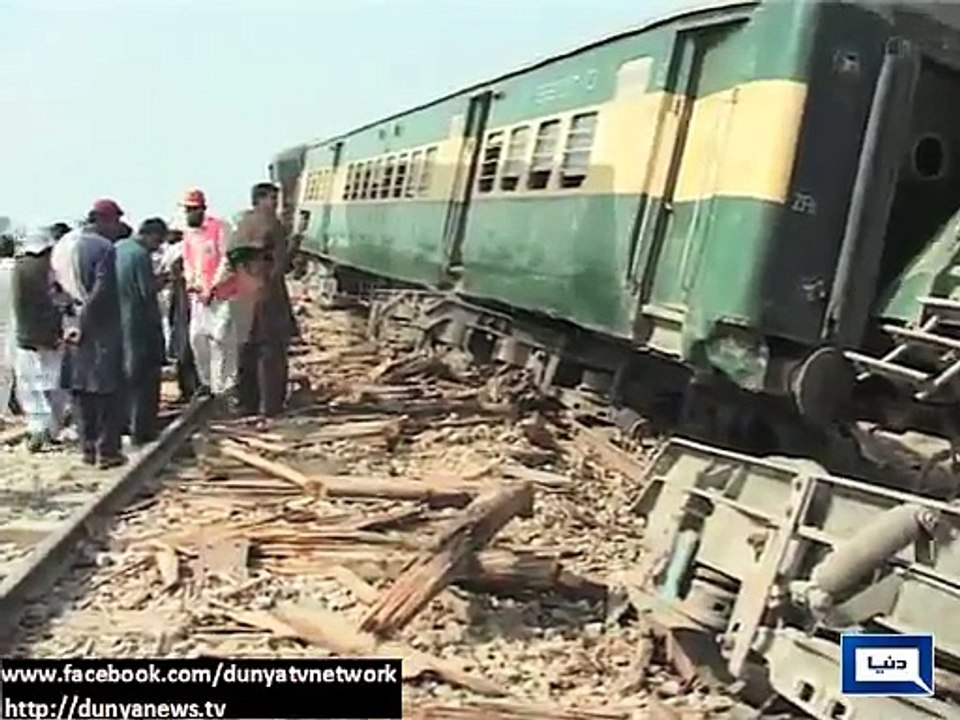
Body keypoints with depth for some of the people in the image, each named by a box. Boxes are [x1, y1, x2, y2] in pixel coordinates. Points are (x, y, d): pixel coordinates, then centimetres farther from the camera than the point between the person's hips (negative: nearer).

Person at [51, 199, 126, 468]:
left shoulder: (64, 244, 8)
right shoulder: (104, 248, -15)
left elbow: (57, 284, 11)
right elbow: (101, 293, -20)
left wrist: (75, 321, 13)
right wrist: (84, 325, -13)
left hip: (75, 325, 7)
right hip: (102, 328, -7)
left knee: (82, 390, 13)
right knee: (108, 390, 2)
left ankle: (88, 447, 20)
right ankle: (107, 450, 4)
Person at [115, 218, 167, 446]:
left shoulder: (117, 248, 8)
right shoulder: (141, 255, -17)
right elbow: (149, 291, -19)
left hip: (118, 323, 8)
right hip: (140, 324, -8)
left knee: (124, 375, 17)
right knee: (144, 379, 1)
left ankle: (124, 422, 26)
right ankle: (141, 430, 5)